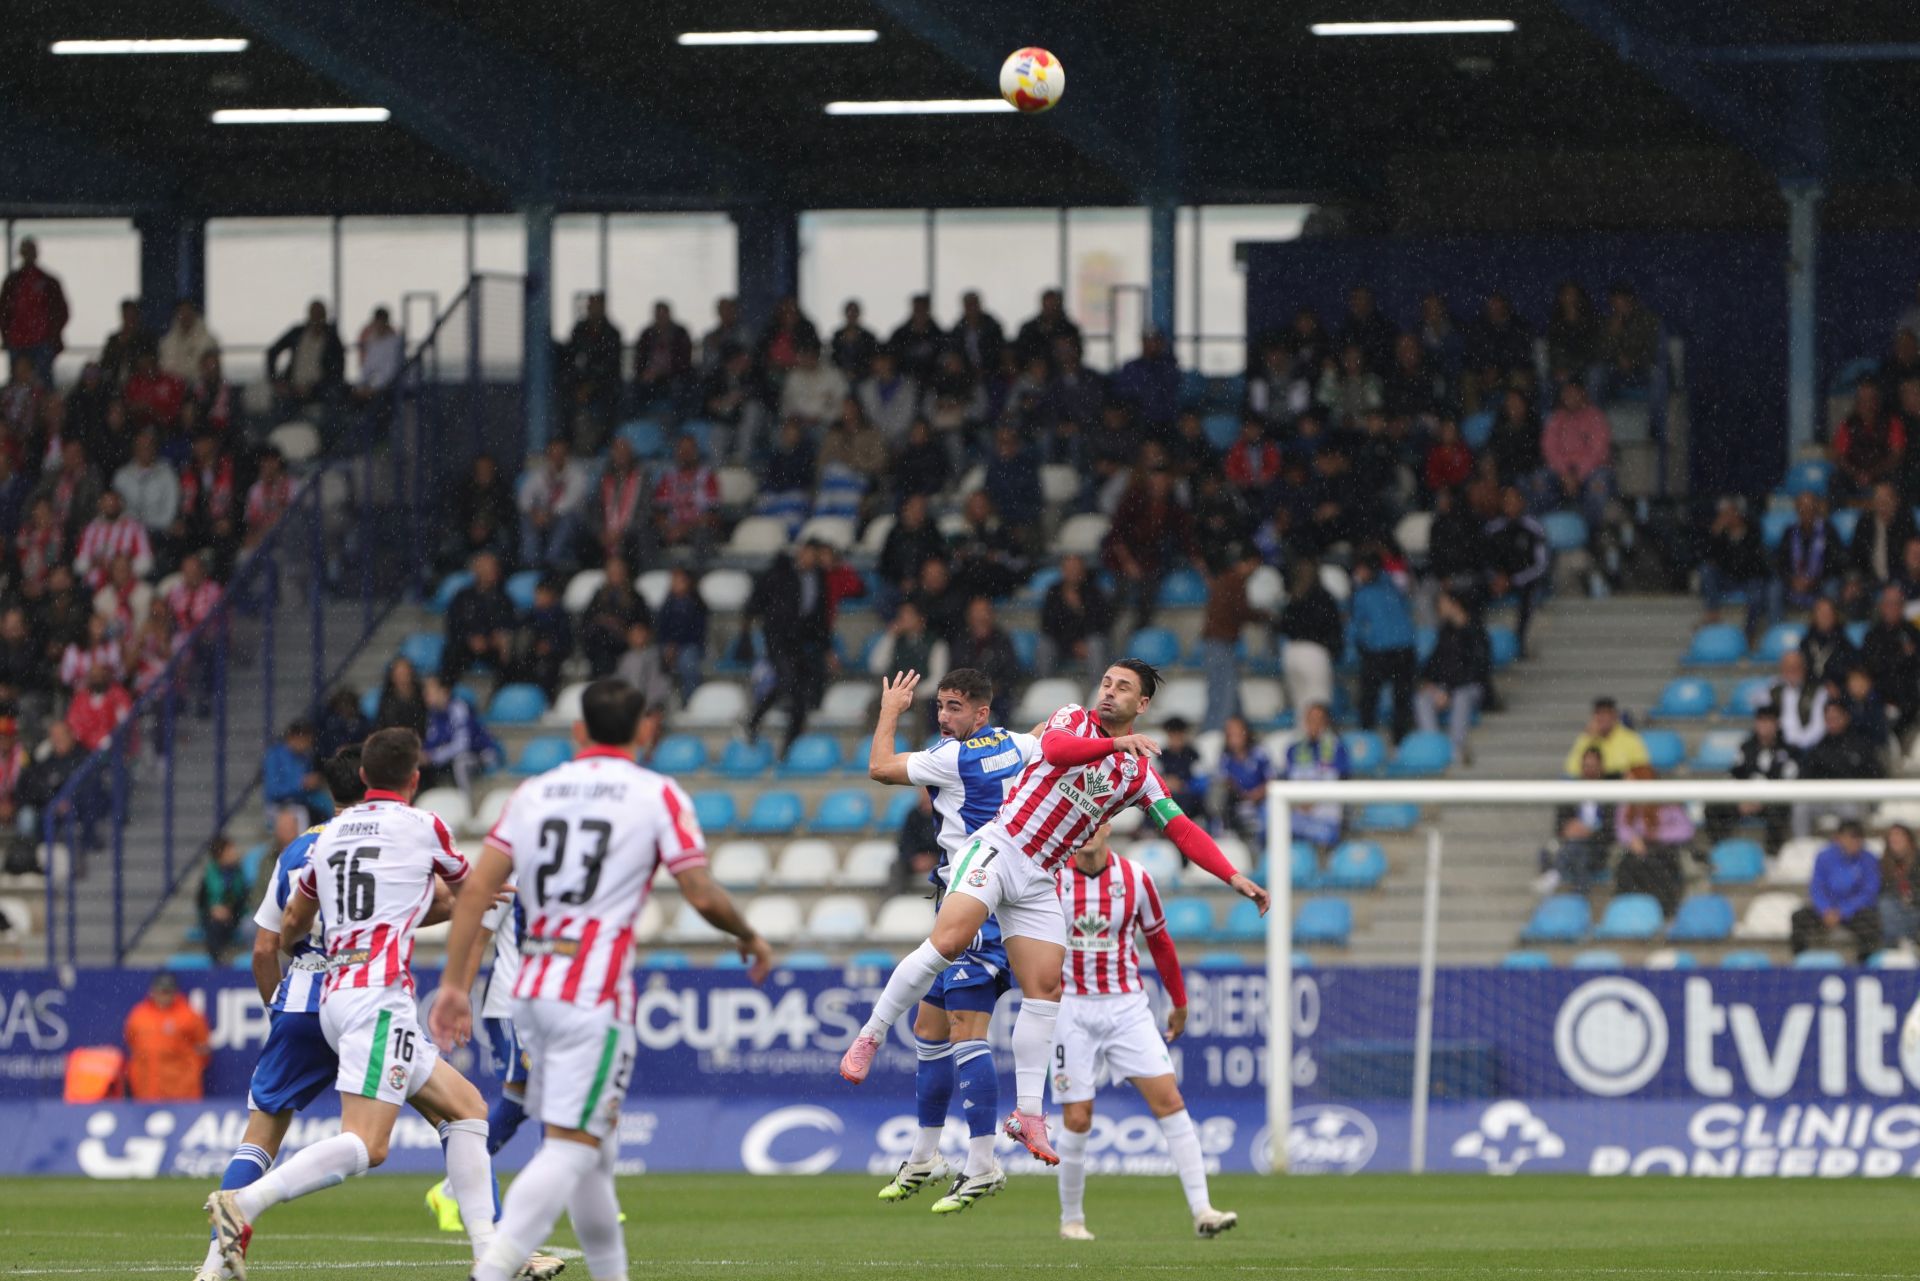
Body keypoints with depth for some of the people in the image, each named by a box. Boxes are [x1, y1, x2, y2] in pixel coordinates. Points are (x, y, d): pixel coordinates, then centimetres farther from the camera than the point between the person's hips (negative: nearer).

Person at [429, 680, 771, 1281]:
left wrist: (454, 985, 6)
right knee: (571, 1149, -9)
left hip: (531, 989, 6)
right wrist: (750, 939, 16)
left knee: (592, 1144, 18)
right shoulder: (658, 795, 0)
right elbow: (702, 896, -3)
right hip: (595, 994, -6)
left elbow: (477, 891, 5)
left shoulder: (533, 792, 12)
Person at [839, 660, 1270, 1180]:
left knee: (1045, 990, -3)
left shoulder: (1139, 773, 11)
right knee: (947, 942, -24)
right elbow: (1056, 749, -21)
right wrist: (1117, 744, -32)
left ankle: (1027, 1114, 3)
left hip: (1038, 882, 4)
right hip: (997, 849, -4)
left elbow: (1183, 831, 9)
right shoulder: (1073, 719, 2)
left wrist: (1234, 876, -1)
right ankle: (869, 1037, -12)